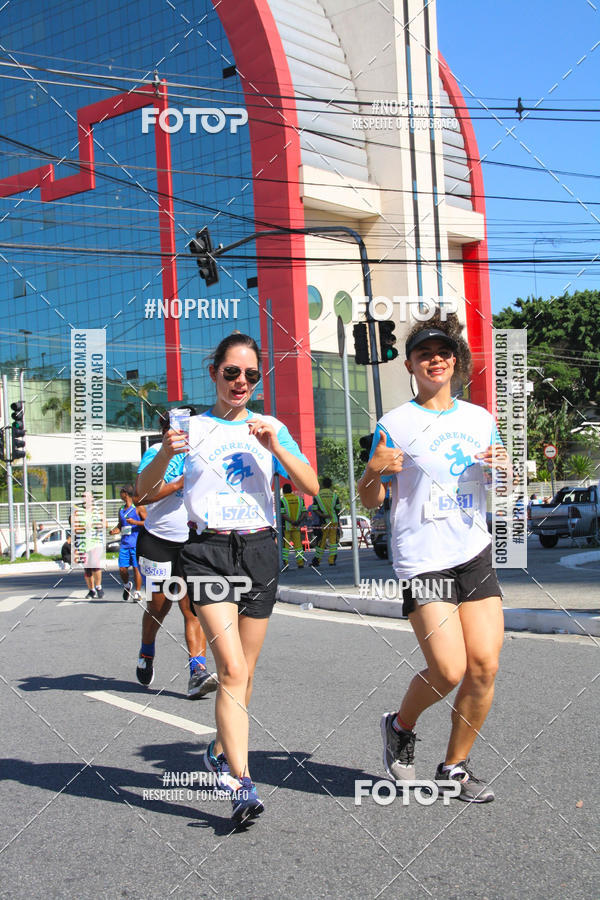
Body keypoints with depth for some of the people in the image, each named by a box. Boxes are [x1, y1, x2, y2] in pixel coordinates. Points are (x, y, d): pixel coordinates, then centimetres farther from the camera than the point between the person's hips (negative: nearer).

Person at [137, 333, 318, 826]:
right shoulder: (193, 427, 6)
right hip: (208, 550, -2)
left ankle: (221, 749, 34)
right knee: (232, 669, -15)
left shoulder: (271, 427, 10)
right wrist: (165, 453, -19)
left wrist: (274, 447, -16)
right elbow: (144, 489, 0)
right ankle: (242, 784, -15)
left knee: (244, 671, 10)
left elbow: (311, 486, -1)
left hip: (259, 549, 3)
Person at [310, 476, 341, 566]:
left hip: (323, 522, -1)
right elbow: (338, 509, 6)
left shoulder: (317, 495, 0)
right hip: (334, 521, 1)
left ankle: (317, 560, 6)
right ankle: (332, 560, 0)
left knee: (321, 541, 4)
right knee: (333, 540, 5)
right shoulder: (334, 495, 4)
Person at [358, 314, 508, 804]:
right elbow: (370, 500, 2)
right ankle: (400, 726, 20)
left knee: (485, 666, -2)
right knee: (448, 670, -12)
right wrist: (373, 470, -20)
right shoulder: (394, 424, -1)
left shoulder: (480, 418, 12)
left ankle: (455, 766, 16)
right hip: (422, 559, -5)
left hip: (476, 555, 5)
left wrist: (502, 466, 0)